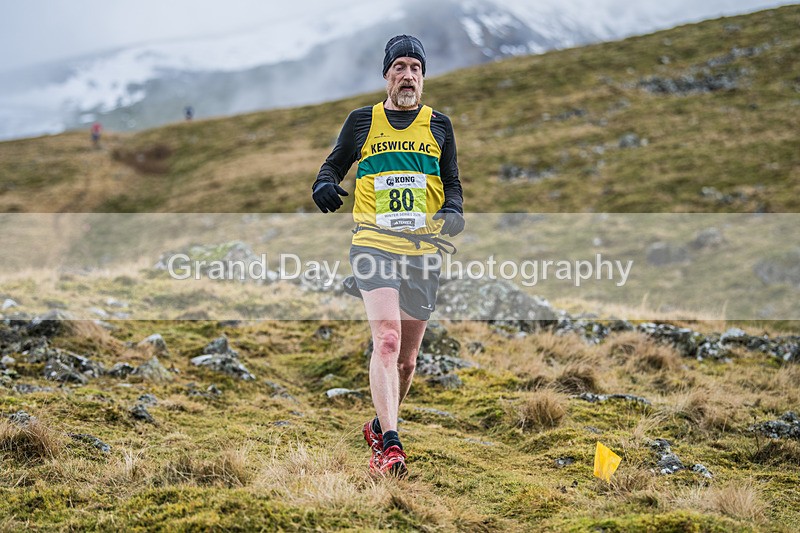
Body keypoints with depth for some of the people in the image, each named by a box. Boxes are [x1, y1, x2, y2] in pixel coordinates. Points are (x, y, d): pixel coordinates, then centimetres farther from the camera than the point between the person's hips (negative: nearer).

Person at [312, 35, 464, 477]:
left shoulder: (438, 125, 12)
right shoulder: (362, 121, 8)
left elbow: (452, 183, 18)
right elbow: (334, 164, 17)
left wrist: (452, 210, -4)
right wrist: (324, 184, -7)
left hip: (423, 250, 3)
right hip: (374, 245, -3)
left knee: (407, 358, 9)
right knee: (386, 341, -23)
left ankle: (378, 426, 34)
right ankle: (389, 445, -29)